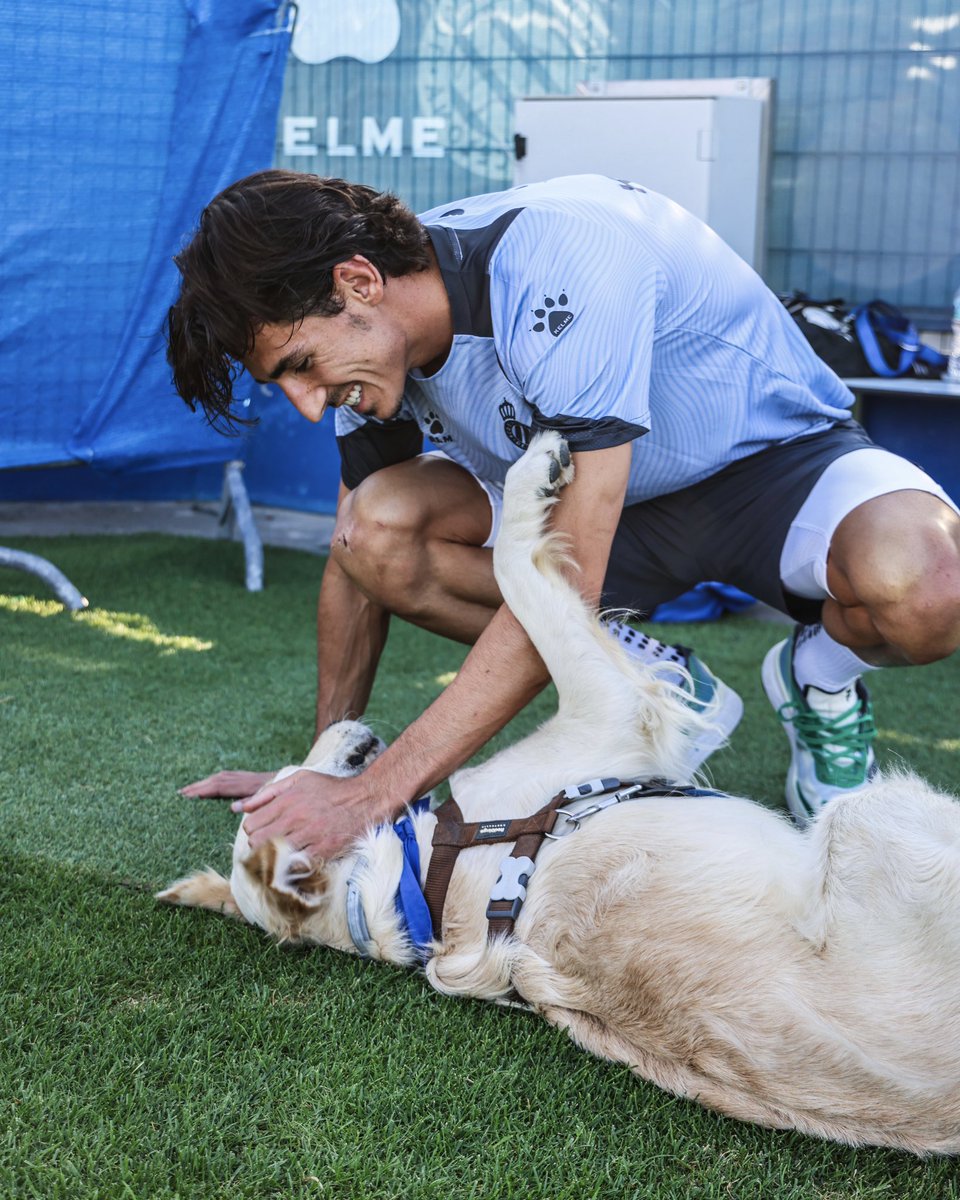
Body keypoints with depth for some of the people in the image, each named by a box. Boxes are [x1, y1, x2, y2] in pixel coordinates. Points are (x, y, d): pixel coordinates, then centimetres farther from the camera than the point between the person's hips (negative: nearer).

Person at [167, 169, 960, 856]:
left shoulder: (560, 269, -36)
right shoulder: (375, 332, -13)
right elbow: (356, 557, 0)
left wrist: (375, 793, -36)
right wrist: (324, 768, 2)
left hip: (774, 457, -6)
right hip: (609, 496, 6)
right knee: (378, 528, -21)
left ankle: (820, 675, -1)